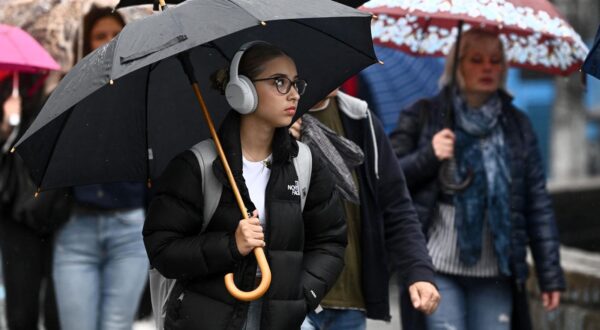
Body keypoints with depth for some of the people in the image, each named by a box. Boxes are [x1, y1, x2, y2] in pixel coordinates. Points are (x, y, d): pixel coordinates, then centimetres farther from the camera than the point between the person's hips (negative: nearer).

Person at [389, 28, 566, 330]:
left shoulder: (517, 125, 10)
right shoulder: (423, 118, 4)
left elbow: (538, 203, 8)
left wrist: (550, 275, 4)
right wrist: (428, 156, -14)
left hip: (495, 275, 2)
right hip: (436, 269, -2)